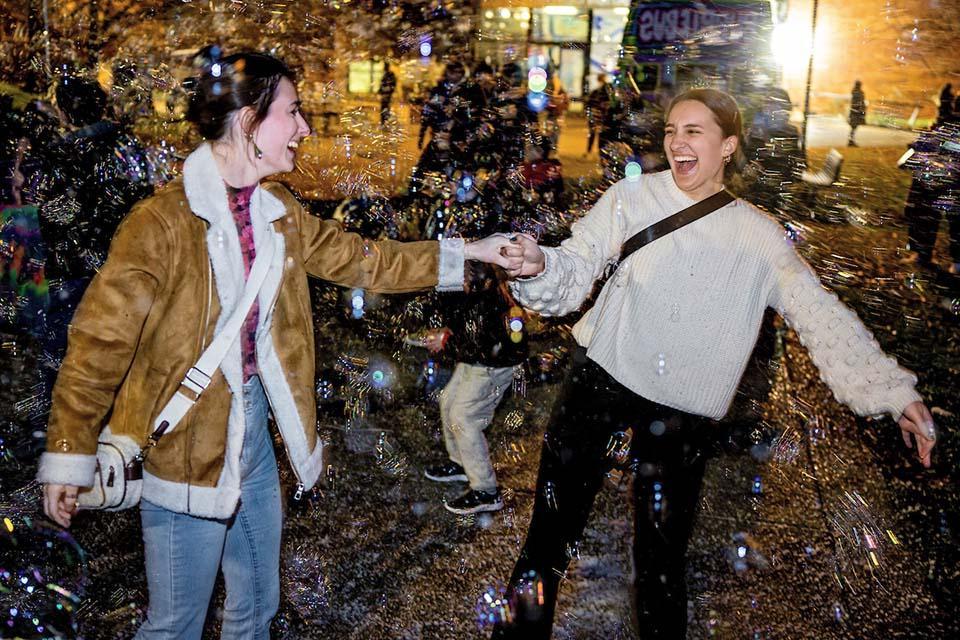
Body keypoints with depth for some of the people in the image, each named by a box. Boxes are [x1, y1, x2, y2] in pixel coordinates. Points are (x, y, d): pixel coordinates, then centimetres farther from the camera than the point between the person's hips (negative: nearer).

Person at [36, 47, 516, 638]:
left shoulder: (278, 212, 3)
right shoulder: (163, 222, -20)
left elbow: (358, 258, 10)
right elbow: (101, 338, -16)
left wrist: (463, 254, 8)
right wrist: (70, 454, -13)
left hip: (254, 427, 7)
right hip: (184, 445, -7)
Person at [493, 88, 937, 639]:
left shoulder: (758, 236, 0)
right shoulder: (633, 196, -3)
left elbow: (821, 314, -2)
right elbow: (577, 269, -10)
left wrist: (895, 391, -10)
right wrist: (539, 267, -34)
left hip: (685, 413, 1)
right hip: (602, 381, 0)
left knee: (662, 558, 10)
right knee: (551, 538, 5)